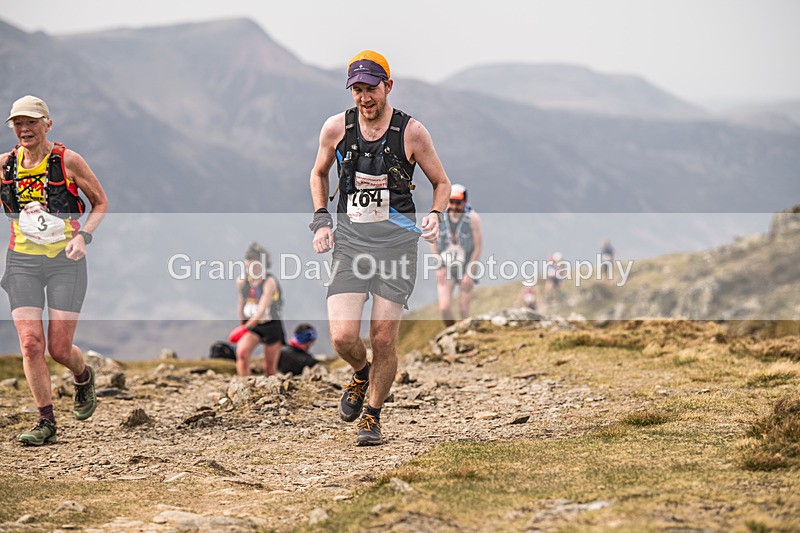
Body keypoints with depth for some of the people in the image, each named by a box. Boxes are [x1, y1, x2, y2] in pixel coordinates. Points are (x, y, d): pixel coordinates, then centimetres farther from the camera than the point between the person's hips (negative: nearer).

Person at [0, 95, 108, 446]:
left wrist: (83, 236, -10)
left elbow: (100, 202, 4)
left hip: (66, 260, -2)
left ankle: (83, 377, 34)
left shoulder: (68, 161, -7)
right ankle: (46, 422, 1)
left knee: (59, 349, -3)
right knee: (30, 343, -10)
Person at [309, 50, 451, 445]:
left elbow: (442, 183, 7)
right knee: (342, 337, -13)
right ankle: (361, 374, 23)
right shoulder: (336, 128, 0)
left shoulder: (411, 132, -5)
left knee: (383, 339, -4)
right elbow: (319, 174, 19)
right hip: (350, 240, 1)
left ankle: (372, 416, 19)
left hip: (397, 239, -1)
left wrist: (435, 215, -12)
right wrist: (321, 220, 5)